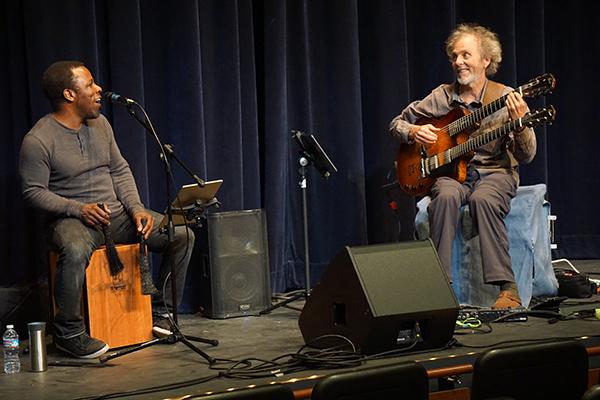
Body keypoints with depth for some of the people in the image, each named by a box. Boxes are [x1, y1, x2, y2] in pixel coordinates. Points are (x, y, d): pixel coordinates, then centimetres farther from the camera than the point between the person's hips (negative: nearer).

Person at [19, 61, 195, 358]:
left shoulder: (99, 124, 8)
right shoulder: (38, 141, -13)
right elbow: (33, 192, -11)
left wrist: (136, 209, -2)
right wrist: (79, 208, -24)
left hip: (117, 215, 7)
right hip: (70, 219, -7)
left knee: (183, 234, -8)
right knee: (75, 251, -43)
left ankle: (161, 313, 6)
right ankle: (69, 332, -21)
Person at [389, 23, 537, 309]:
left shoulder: (507, 99, -2)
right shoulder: (442, 97, 6)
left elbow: (526, 157, -7)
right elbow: (397, 124, 17)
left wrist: (520, 124, -26)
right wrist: (413, 132, -6)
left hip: (495, 172, -2)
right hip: (451, 170, 2)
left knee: (482, 199, -36)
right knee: (446, 196, -34)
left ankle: (507, 287, -34)